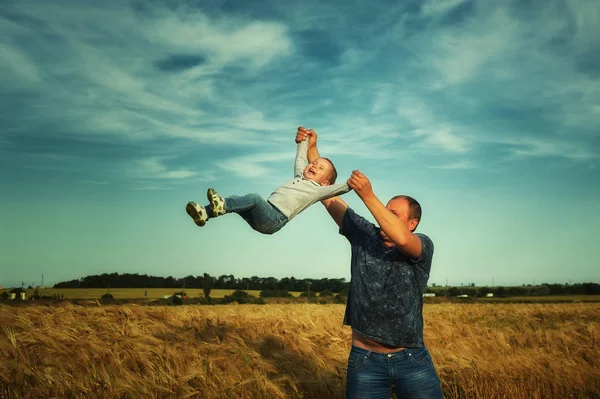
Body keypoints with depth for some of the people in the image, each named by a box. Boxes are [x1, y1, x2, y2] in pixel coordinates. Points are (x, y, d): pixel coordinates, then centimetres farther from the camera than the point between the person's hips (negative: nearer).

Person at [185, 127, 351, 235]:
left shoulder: (317, 190, 8)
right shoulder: (299, 177, 29)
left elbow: (338, 189, -4)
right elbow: (300, 160, 43)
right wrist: (303, 140, 50)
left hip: (275, 219, -8)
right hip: (265, 214, 8)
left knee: (254, 198, -33)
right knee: (237, 201, -12)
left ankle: (222, 205, -49)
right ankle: (205, 214, -22)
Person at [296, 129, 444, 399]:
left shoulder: (423, 246, -4)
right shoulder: (364, 235, 4)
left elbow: (401, 239, -29)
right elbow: (328, 195, 4)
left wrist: (368, 196, -29)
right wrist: (311, 149, 1)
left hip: (412, 359, -2)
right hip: (365, 360, 2)